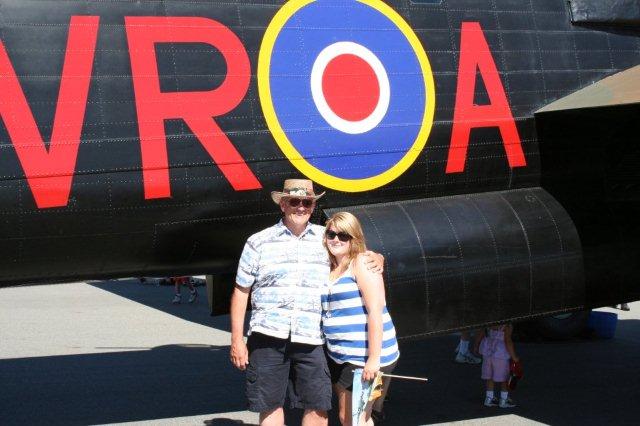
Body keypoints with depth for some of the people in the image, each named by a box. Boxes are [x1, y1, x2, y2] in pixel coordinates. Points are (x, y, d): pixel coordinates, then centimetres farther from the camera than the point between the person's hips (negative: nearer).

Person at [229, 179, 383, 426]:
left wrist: (376, 259, 2)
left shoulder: (326, 238, 13)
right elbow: (241, 292, 8)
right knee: (270, 405, 3)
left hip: (311, 339, 1)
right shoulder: (259, 242, 7)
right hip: (268, 335, -1)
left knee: (319, 406, -1)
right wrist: (237, 340, 3)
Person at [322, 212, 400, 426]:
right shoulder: (330, 269, 15)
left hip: (365, 358, -8)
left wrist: (374, 358, -23)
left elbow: (375, 311, -18)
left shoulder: (362, 263, -10)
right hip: (339, 357, 8)